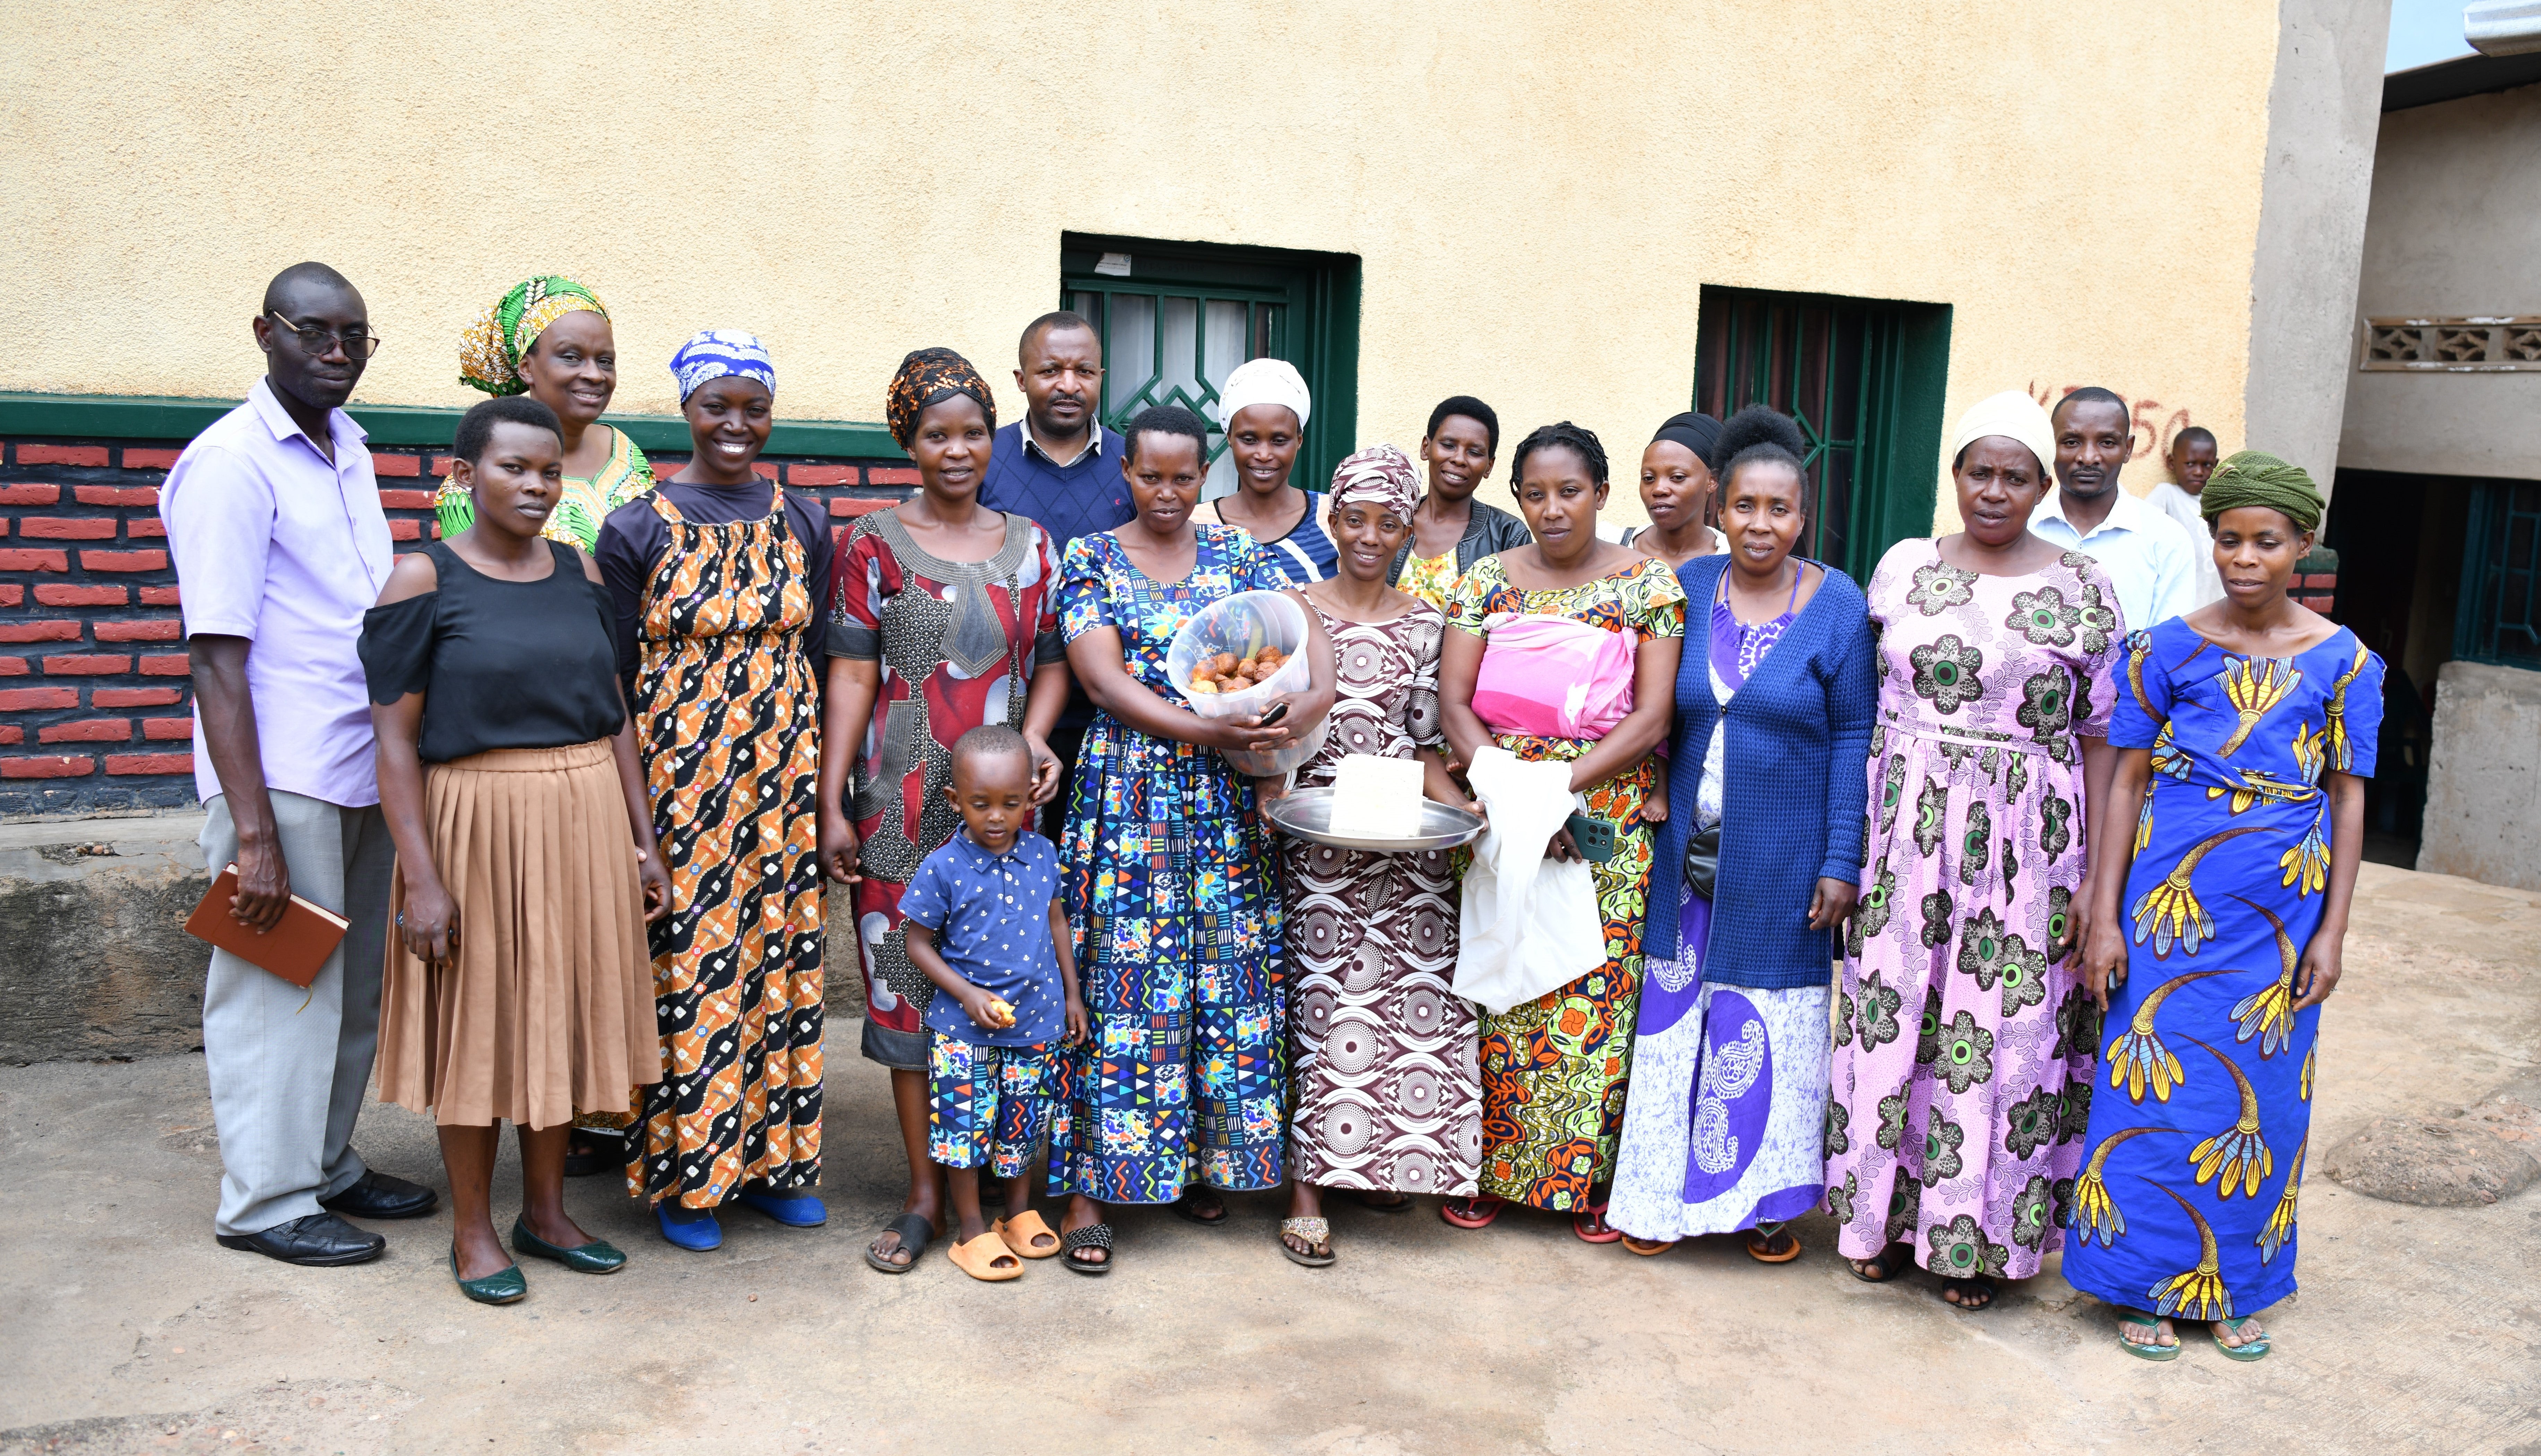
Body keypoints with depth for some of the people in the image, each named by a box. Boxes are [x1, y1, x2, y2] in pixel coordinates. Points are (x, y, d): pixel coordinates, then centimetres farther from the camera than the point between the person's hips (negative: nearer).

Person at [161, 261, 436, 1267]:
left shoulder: (348, 449, 13)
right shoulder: (232, 463, -12)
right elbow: (216, 657, -17)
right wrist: (253, 833, -20)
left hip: (362, 771, 8)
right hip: (282, 778, -8)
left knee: (352, 985, 16)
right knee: (281, 987, 3)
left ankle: (328, 1166, 30)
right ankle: (266, 1200, 16)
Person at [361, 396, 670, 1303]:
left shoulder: (581, 574, 6)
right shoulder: (424, 581, -8)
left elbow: (616, 715, 10)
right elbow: (396, 741, -9)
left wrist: (643, 841, 7)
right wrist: (421, 878, -14)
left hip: (587, 820, 5)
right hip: (478, 820, -4)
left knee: (562, 1012, 13)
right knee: (481, 1020, 7)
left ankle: (546, 1211, 29)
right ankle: (472, 1230, 22)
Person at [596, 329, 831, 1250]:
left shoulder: (801, 527, 8)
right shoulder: (638, 529, -1)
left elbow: (817, 658, 12)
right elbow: (616, 676, -1)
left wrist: (824, 780, 8)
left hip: (785, 776, 3)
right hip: (681, 775, -3)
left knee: (780, 956, 8)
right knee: (688, 962, 0)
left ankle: (773, 1156, 21)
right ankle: (684, 1173, 14)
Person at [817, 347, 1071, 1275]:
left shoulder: (1029, 544, 9)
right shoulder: (874, 544, 1)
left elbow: (1051, 663, 13)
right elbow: (852, 679, -2)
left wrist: (1034, 737, -6)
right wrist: (832, 804, -6)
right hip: (904, 803, -2)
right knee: (908, 980, 2)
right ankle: (926, 1192, 13)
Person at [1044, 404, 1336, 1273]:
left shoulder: (1236, 556, 10)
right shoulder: (1091, 560, 2)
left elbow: (1308, 633, -1)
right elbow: (1104, 681, -10)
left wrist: (1315, 698, -24)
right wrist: (1209, 730, -22)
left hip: (1221, 798, 3)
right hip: (1126, 793, -3)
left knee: (1226, 975, 5)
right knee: (1118, 981, -4)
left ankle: (1199, 1163, 21)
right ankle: (1090, 1189, 4)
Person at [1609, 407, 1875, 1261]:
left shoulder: (1839, 605, -5)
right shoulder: (1687, 589, 2)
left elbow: (1853, 738, -4)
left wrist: (1841, 862, -9)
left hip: (1782, 861, -2)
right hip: (1688, 852, 3)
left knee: (1770, 1023, 7)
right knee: (1675, 1013, 8)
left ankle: (1768, 1199, 22)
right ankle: (1663, 1190, 22)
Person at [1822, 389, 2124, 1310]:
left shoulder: (2082, 590, 0)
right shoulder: (1902, 568, 6)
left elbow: (2101, 741, 0)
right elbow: (1865, 706, 9)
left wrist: (2097, 877, -5)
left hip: (2026, 845, -2)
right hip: (1905, 835, 2)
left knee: (2003, 1031, 4)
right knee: (1892, 1017, 7)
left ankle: (1975, 1233, 20)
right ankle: (1885, 1210, 24)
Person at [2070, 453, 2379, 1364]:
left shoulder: (2343, 662, 1)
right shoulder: (2169, 649, -1)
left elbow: (2348, 800, 4)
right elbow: (2127, 782, -1)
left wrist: (2332, 933, 0)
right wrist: (2106, 915, -4)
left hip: (2282, 910, 1)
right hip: (2174, 897, -1)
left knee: (2262, 1096, 9)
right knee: (2160, 1084, 3)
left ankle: (2232, 1288, 26)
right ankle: (2148, 1285, 19)